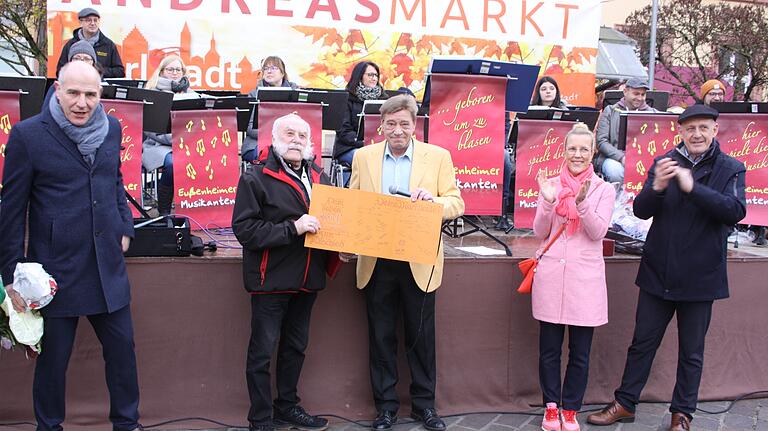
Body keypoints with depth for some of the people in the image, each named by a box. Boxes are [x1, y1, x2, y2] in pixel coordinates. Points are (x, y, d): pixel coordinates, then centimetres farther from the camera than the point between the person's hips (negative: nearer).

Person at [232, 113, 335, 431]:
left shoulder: (319, 178, 11)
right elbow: (244, 229, -18)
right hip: (271, 279, -6)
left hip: (307, 278, 7)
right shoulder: (256, 178, -9)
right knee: (262, 352, 2)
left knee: (295, 347, 18)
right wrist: (292, 228, -25)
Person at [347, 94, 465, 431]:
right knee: (381, 336, 9)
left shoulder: (438, 157, 0)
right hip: (377, 262, 2)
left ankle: (424, 403, 24)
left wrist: (433, 200, -23)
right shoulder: (363, 157, 5)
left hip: (419, 262, -1)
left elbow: (456, 204, -1)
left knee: (421, 335, 8)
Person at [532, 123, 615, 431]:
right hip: (551, 274, 1)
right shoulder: (551, 185, 5)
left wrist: (582, 203, -22)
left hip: (585, 276, -1)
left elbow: (598, 232, -7)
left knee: (580, 352, 6)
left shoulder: (603, 189, 2)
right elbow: (540, 233, 3)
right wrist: (548, 202, -13)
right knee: (549, 349, 7)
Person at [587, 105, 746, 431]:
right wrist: (657, 187, -26)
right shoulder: (664, 162, 0)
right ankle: (625, 404, 26)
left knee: (691, 352, 12)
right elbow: (641, 210, -5)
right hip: (658, 272, 2)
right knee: (642, 343, 12)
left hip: (700, 276, -1)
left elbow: (736, 211, -20)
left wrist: (692, 187, -30)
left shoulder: (730, 169, -5)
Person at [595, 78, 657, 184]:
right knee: (616, 172, -36)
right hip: (613, 157, -1)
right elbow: (601, 141, 0)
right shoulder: (610, 111, 10)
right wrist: (621, 157, -15)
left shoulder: (651, 113, 16)